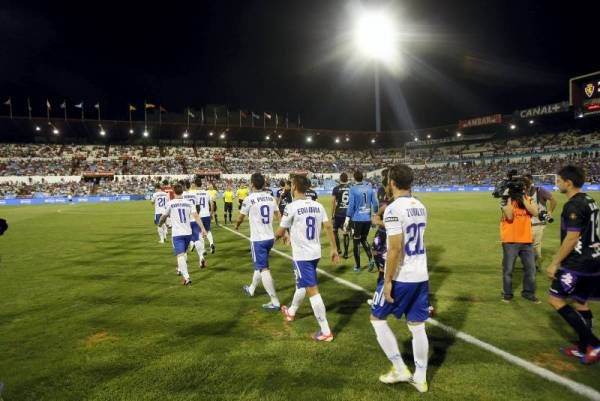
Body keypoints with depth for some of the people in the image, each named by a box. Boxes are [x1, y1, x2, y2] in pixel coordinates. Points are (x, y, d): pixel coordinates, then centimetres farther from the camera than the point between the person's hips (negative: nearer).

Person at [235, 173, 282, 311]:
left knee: (263, 269, -2)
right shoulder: (270, 198, 3)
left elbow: (241, 217, 4)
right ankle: (251, 289, 44)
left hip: (258, 239, -6)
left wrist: (237, 225, 26)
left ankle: (275, 302, -2)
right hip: (270, 238, 7)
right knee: (259, 265, 24)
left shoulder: (249, 199, -12)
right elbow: (279, 216, 9)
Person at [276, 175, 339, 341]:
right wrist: (334, 249, 8)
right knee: (301, 284, 26)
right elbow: (328, 227, 1)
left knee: (312, 291, -3)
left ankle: (326, 332, 0)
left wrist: (284, 235, 19)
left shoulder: (292, 207, -15)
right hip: (315, 253, 7)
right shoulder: (317, 205, 2)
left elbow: (280, 232, -5)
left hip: (302, 255, -7)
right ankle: (291, 312, 48)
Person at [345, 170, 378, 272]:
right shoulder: (369, 188, 4)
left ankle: (357, 266, 15)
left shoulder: (353, 189, -8)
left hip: (357, 219, -4)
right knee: (364, 240, 22)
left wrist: (347, 220, -6)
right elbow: (375, 203, 5)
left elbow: (351, 205, -11)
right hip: (367, 219, 4)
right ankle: (371, 259, 5)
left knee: (357, 242, 7)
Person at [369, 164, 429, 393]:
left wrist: (387, 281, -16)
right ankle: (420, 378, 24)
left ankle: (399, 369, 16)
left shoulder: (393, 209, -18)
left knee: (377, 318, 12)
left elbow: (395, 249, -22)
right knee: (417, 326, 15)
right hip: (421, 276, 8)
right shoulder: (420, 207, 8)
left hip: (401, 278, -7)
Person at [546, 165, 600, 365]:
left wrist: (554, 263, -16)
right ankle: (583, 348, 23)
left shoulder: (574, 205, -18)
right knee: (581, 303, 16)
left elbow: (572, 238, -22)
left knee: (555, 299, -3)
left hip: (578, 264, -10)